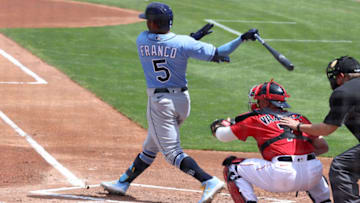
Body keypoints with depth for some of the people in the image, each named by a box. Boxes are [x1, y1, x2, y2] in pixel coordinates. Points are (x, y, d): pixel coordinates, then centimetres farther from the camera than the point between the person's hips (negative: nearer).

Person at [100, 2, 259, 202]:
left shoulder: (142, 40, -6)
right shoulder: (184, 43, -9)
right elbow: (218, 54, -13)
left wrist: (193, 37, 11)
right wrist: (243, 38, -4)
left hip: (160, 102, -4)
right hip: (182, 100, 4)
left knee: (172, 152, -5)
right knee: (151, 146, 20)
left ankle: (209, 181, -23)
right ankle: (124, 182, 31)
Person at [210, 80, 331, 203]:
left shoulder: (256, 118, 13)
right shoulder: (299, 118, 22)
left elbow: (223, 135, 22)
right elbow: (323, 146, 16)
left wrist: (218, 126, 45)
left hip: (283, 176, -5)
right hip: (314, 175, 5)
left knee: (232, 168, 12)